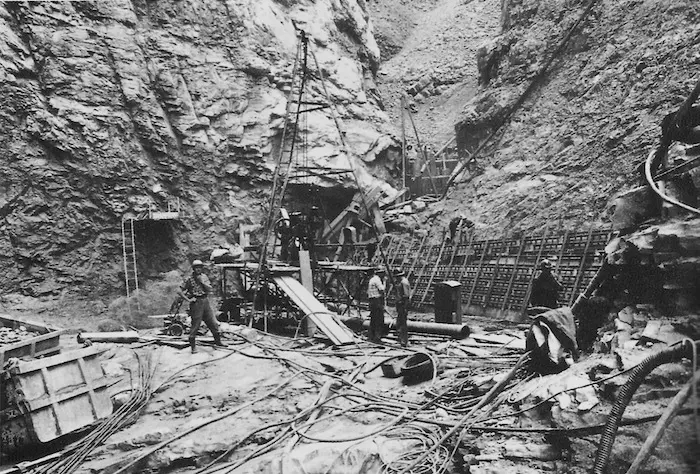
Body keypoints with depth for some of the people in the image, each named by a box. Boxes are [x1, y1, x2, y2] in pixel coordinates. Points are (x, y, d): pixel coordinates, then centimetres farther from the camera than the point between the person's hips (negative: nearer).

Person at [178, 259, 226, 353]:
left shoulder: (204, 277, 9)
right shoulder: (190, 280, -5)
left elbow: (210, 289, 1)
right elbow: (179, 291, -7)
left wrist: (203, 282, -11)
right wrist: (188, 300, -10)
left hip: (206, 302, 5)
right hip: (196, 303, -5)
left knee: (213, 322, 9)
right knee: (195, 324, -1)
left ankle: (218, 341, 23)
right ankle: (193, 346, 10)